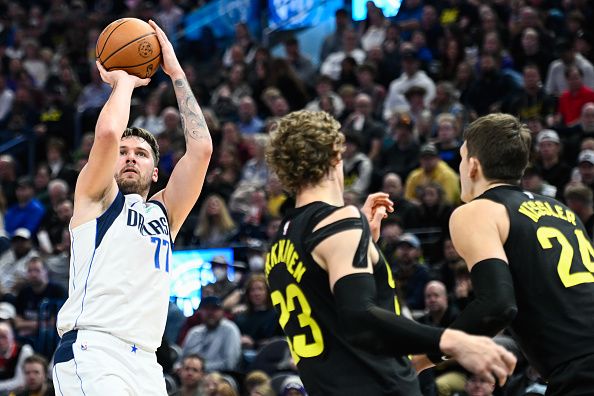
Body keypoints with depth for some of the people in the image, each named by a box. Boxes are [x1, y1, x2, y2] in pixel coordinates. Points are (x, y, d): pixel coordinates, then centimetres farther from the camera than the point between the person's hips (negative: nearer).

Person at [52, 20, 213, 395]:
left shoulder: (164, 213, 24)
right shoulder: (95, 197, 12)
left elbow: (201, 147, 14)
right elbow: (108, 132, -7)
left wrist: (176, 72, 17)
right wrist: (123, 80, 12)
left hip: (145, 362, 6)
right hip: (92, 352, -6)